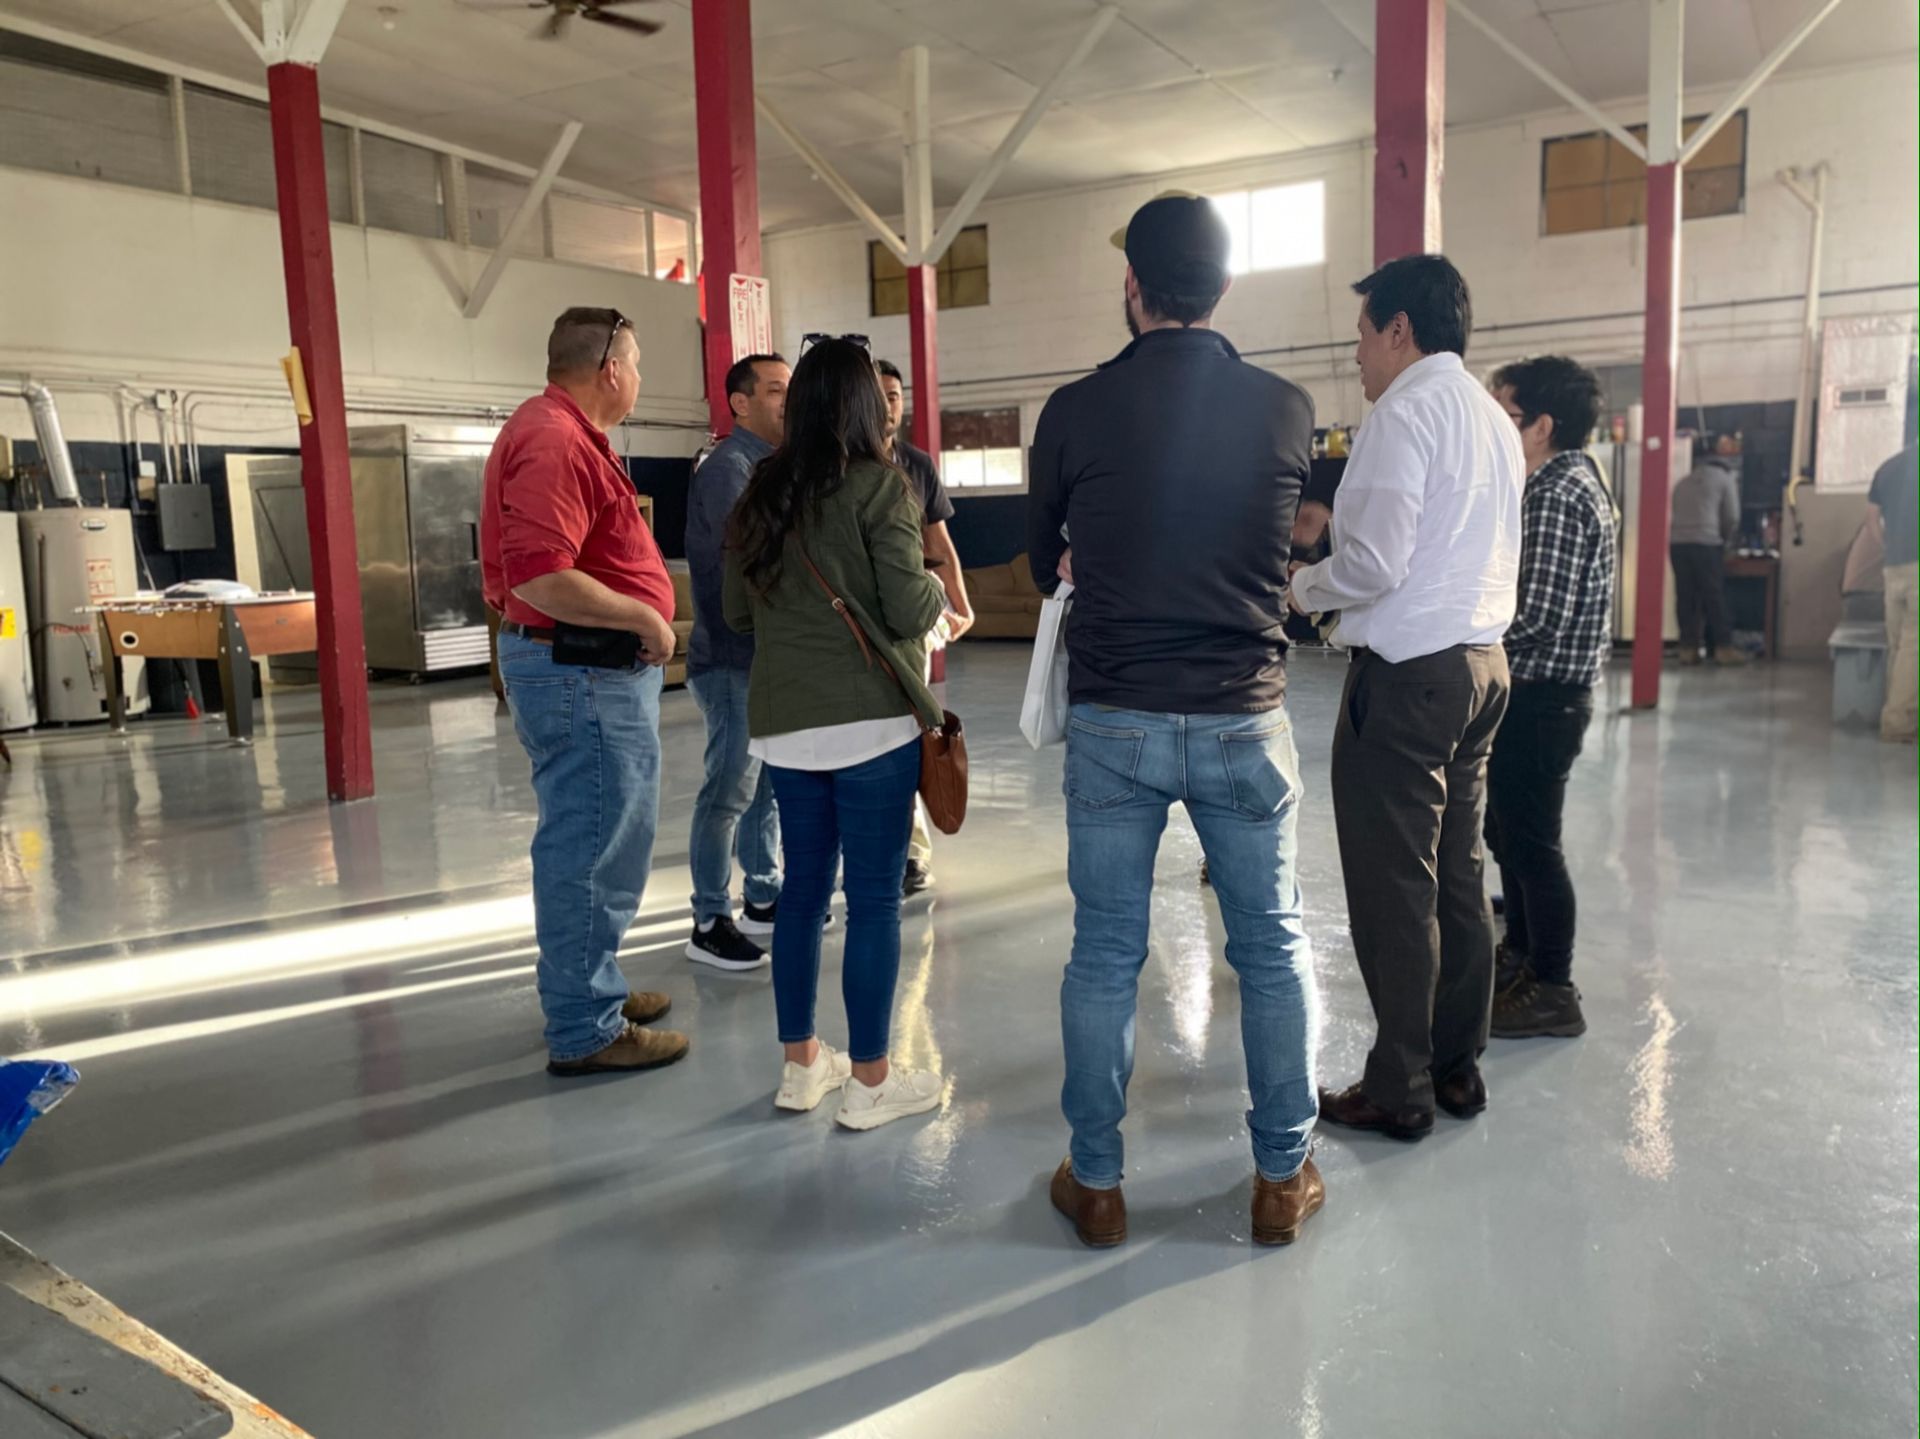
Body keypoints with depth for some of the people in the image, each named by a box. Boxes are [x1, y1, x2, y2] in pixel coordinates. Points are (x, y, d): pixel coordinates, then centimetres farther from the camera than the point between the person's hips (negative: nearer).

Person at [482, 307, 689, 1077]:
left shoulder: (563, 432, 15)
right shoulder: (555, 442, -19)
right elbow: (539, 579, -29)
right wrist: (645, 617, -19)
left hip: (590, 666, 11)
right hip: (580, 670, -11)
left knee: (592, 844, 20)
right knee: (592, 852, -3)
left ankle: (589, 989, 35)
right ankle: (585, 1030, 8)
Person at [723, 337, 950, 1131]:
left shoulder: (758, 494, 8)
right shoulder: (879, 486, -9)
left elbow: (738, 612, 15)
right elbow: (908, 610, -13)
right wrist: (938, 587, 8)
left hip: (783, 723, 6)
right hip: (869, 719, -6)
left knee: (802, 887, 14)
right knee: (874, 899, 2)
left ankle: (800, 1064, 24)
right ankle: (870, 1081, 11)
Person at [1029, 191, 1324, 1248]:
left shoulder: (1075, 411, -6)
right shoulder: (1287, 411, -3)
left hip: (1113, 724, 0)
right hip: (1244, 722, 1)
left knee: (1104, 956, 10)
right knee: (1273, 951, 14)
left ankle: (1096, 1182, 22)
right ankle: (1283, 1178, 25)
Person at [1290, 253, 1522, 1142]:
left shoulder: (1406, 412, -12)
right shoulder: (1494, 420, 15)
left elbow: (1373, 563, -20)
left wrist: (1301, 587, -2)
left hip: (1406, 675, -9)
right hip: (1482, 661, 9)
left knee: (1392, 888, -1)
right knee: (1458, 875, 15)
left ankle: (1399, 1091, 10)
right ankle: (1459, 1066, 25)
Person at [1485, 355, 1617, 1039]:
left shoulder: (1556, 495, -20)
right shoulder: (1571, 477, 13)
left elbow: (1534, 614, -25)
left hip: (1541, 698, -10)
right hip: (1538, 691, 10)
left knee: (1530, 840, -1)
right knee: (1506, 829, 20)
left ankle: (1551, 990, 11)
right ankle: (1521, 951, 36)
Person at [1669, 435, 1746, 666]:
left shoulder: (1685, 481, 22)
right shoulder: (1726, 478, 6)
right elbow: (1732, 518, 2)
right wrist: (1726, 543, 18)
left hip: (1677, 543, 5)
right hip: (1706, 544, -5)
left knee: (1685, 597, 6)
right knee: (1715, 597, 1)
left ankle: (1688, 648, 6)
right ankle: (1723, 648, 4)